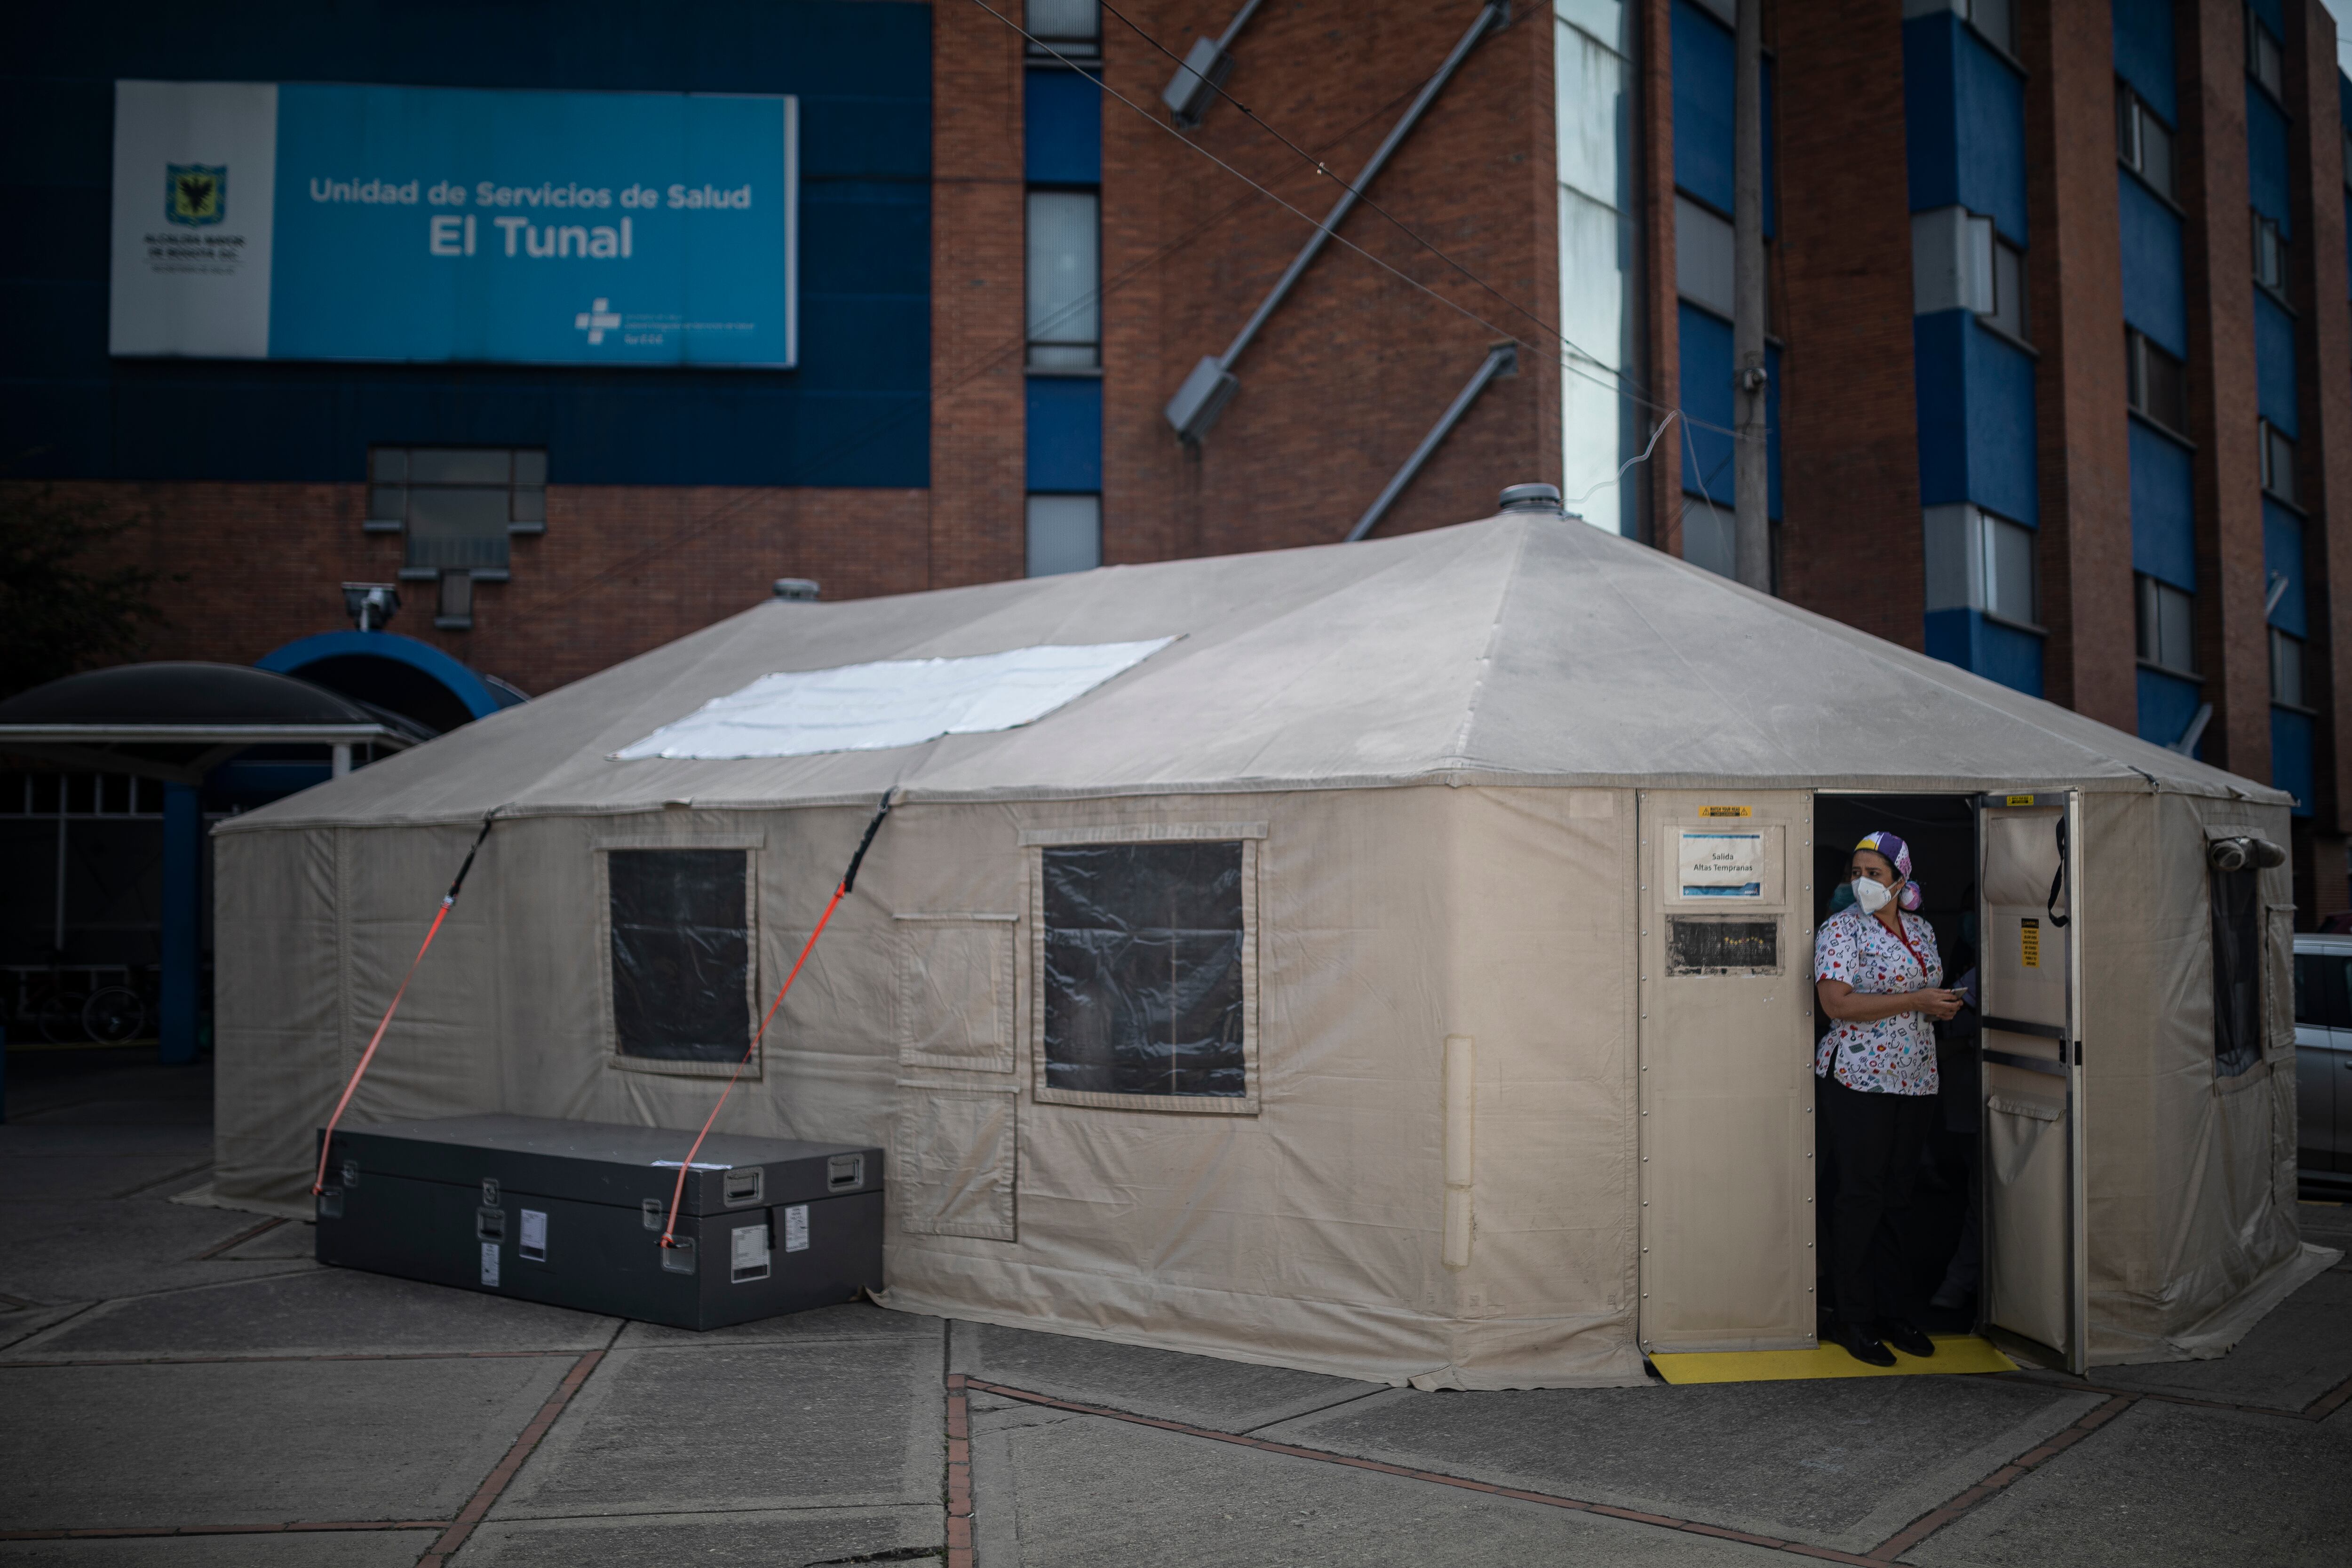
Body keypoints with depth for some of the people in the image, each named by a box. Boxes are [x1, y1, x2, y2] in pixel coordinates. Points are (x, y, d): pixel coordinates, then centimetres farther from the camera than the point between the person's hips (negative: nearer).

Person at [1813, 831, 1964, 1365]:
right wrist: (1917, 1001, -19)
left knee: (1896, 1197, 10)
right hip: (1860, 1077, -6)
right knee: (1861, 1196, -4)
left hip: (1916, 1079, 6)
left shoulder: (1922, 930, 13)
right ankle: (1852, 1318, 5)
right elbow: (1837, 1003, -19)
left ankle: (1892, 1312, 18)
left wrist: (1946, 1004, 4)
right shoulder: (1841, 929, -7)